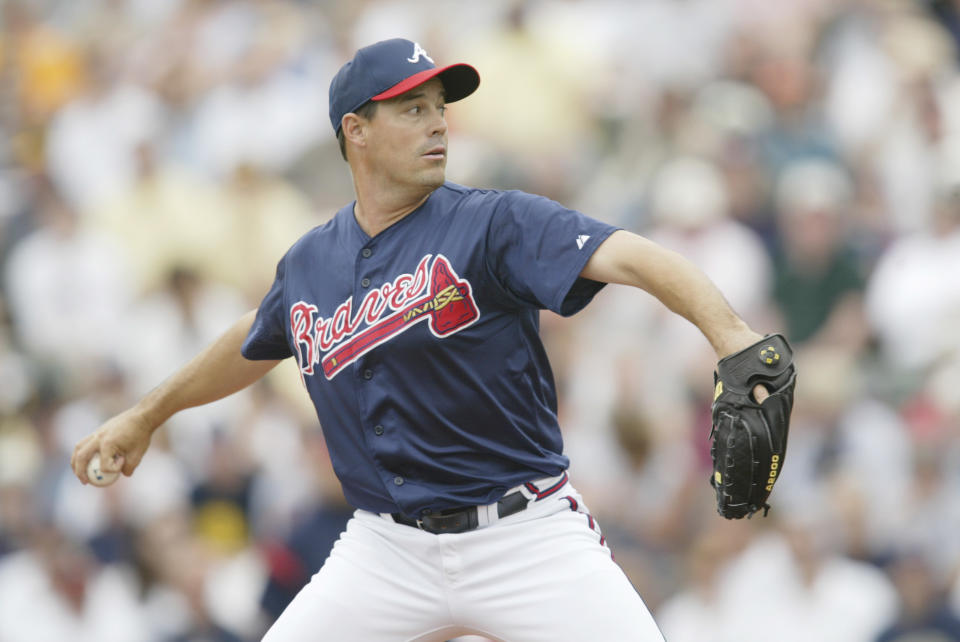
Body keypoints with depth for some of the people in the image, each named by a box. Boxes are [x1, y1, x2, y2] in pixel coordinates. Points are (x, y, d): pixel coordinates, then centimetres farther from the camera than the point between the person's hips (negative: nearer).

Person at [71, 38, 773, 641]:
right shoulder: (309, 265, 6)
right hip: (388, 549, 4)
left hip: (525, 536, -4)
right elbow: (255, 344, 29)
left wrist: (732, 336, -45)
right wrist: (148, 415, 43)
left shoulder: (496, 224, -10)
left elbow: (629, 256, -26)